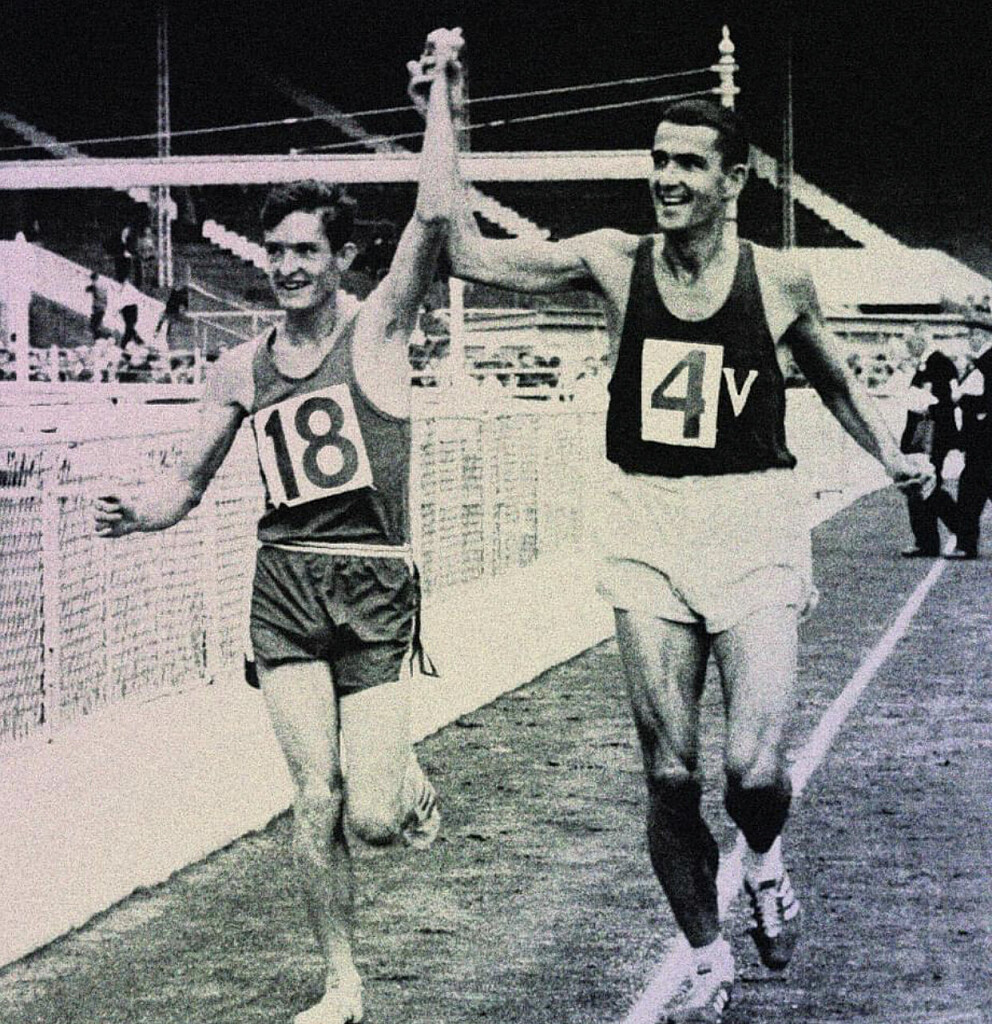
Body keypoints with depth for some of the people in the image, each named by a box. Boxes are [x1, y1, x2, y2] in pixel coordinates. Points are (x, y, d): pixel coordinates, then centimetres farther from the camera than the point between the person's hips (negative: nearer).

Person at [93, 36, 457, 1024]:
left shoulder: (376, 330, -2)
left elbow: (431, 217, -17)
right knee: (314, 802, -2)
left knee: (371, 816, -8)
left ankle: (408, 779, 31)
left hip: (375, 583, -3)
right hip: (284, 582, 3)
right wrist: (138, 512, -8)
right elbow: (188, 481, 14)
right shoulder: (241, 370, 9)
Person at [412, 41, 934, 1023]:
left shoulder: (779, 279, 0)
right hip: (647, 532, 1)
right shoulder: (614, 263, 0)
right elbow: (468, 253, -8)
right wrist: (440, 114, -9)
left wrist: (891, 454, 12)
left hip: (753, 531, -1)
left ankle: (765, 862, 22)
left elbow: (833, 378, 20)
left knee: (753, 769, -14)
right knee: (669, 775, 3)